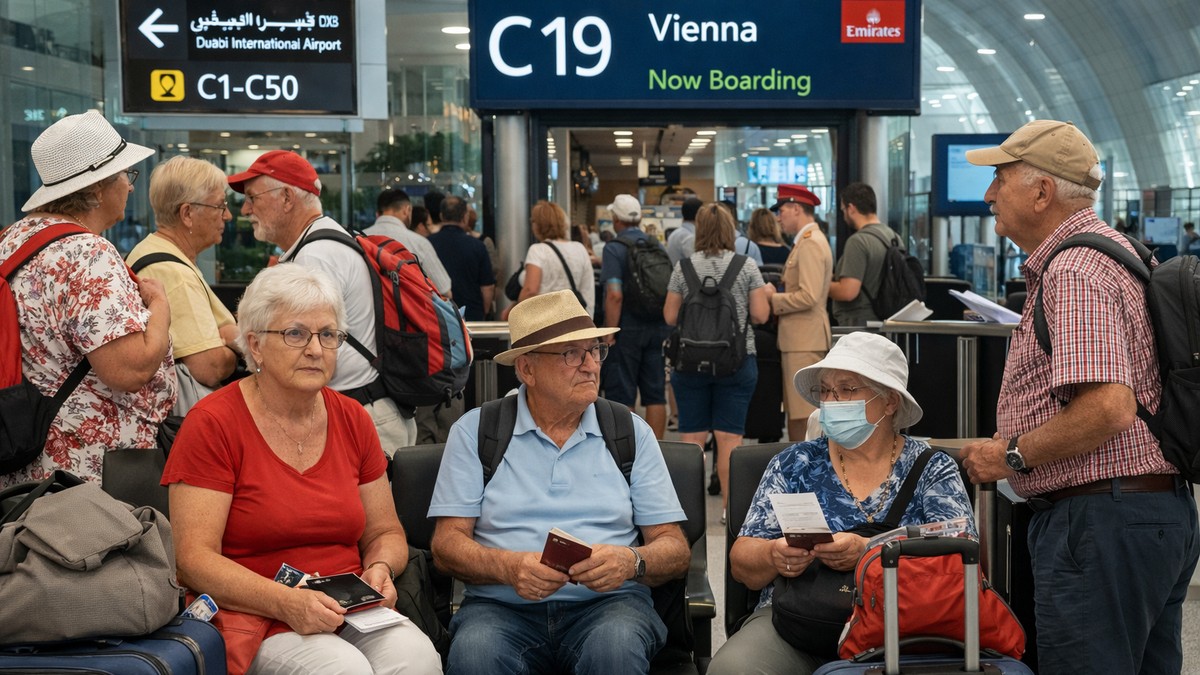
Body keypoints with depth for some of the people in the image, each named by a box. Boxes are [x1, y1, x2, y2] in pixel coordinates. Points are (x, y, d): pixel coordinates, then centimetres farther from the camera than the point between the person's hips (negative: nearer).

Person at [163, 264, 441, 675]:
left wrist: (379, 570, -4)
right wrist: (286, 603, -24)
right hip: (256, 622, -4)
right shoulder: (212, 424, -5)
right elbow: (194, 558, -12)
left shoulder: (352, 420, 11)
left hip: (350, 615, 4)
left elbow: (385, 532, 20)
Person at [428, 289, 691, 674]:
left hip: (607, 602, 1)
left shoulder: (632, 433, 11)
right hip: (502, 606, -1)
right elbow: (447, 545, 2)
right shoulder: (474, 431, 8)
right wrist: (509, 567, -19)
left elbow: (675, 551, 7)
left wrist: (631, 562, -16)